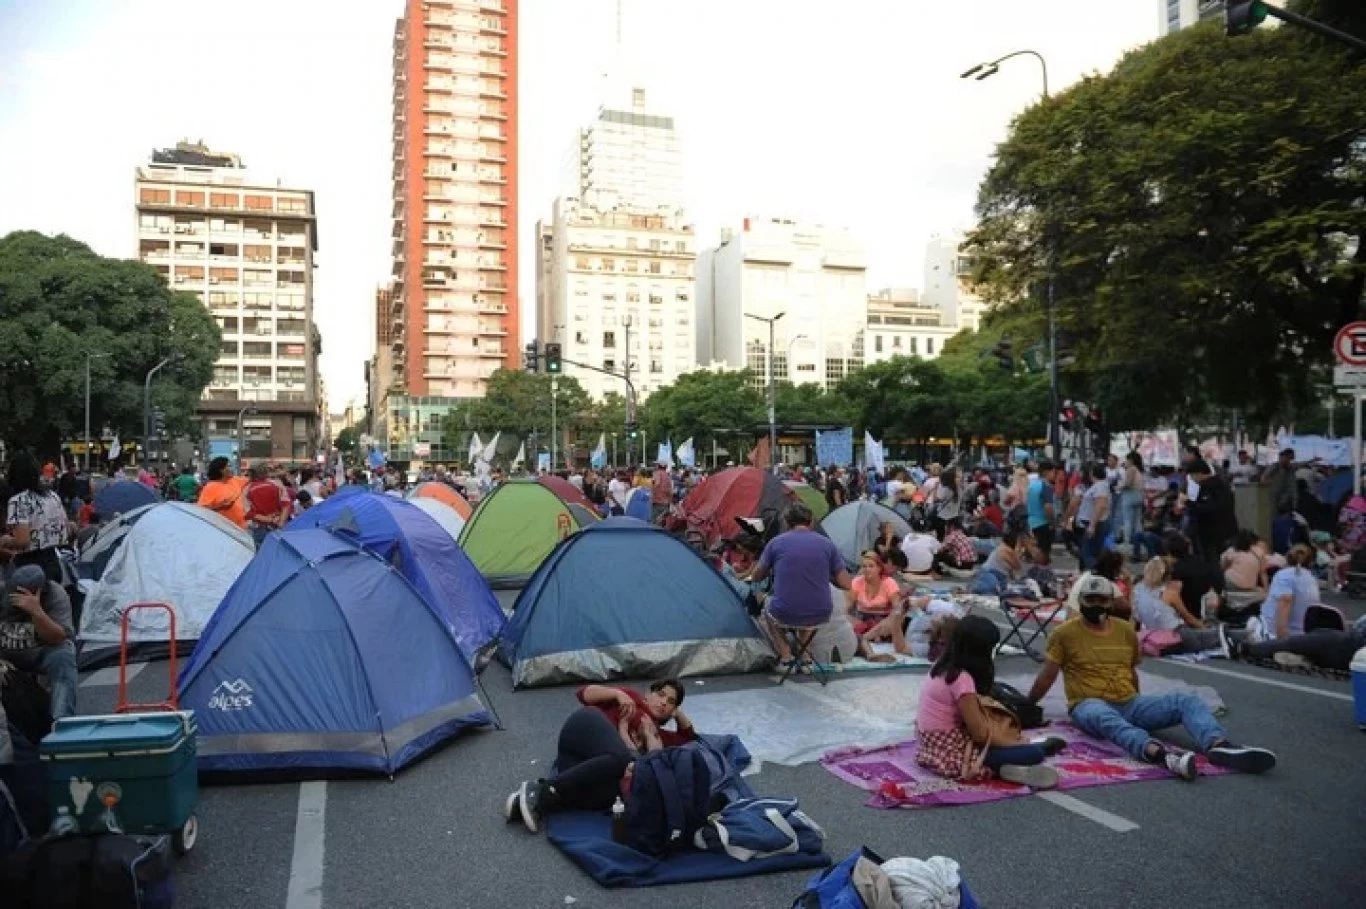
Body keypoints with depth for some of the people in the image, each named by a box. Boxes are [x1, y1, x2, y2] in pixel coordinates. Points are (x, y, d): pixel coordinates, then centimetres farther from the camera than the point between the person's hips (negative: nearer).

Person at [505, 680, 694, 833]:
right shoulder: (633, 699, 22)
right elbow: (584, 693, 14)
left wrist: (677, 713, 23)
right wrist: (618, 694, 0)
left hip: (587, 761, 5)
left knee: (607, 795, -30)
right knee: (622, 759, -36)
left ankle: (539, 800, -34)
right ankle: (544, 790, -35)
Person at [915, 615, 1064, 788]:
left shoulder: (942, 666, 6)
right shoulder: (962, 679, -20)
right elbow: (980, 734, -18)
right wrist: (1014, 743, -2)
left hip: (934, 747, 9)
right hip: (953, 756, -9)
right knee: (1033, 754, -12)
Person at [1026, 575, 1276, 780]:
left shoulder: (1127, 631, 15)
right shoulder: (1064, 633, 0)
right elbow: (1047, 677, 6)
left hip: (1130, 704, 6)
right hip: (1090, 705, -6)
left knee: (1185, 700, -18)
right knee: (1107, 718, -42)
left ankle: (1219, 746, -46)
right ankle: (1159, 753, -69)